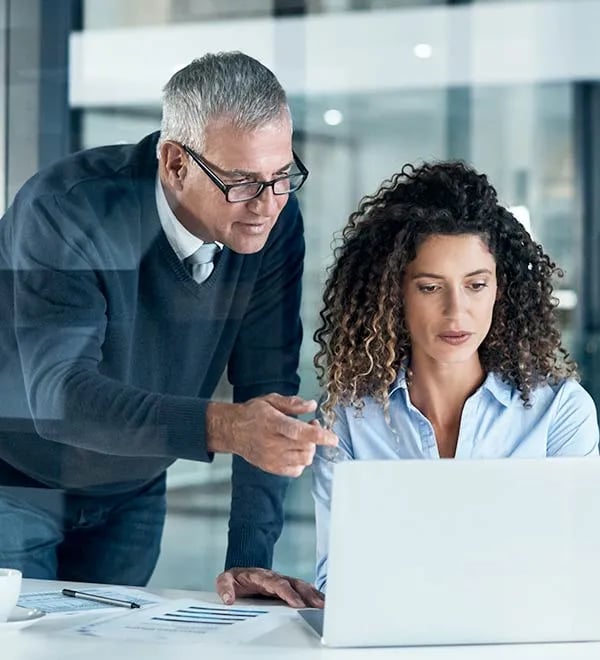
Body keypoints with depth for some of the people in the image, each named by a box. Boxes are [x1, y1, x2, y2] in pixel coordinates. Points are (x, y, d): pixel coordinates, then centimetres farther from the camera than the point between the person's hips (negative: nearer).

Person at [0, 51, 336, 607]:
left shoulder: (274, 223, -15)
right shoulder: (64, 210, -30)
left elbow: (266, 389, -14)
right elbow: (59, 395, -39)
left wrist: (248, 559, -22)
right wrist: (220, 427, -53)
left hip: (131, 495, 4)